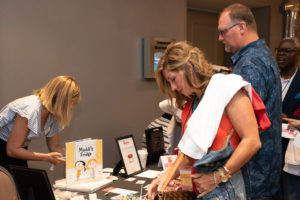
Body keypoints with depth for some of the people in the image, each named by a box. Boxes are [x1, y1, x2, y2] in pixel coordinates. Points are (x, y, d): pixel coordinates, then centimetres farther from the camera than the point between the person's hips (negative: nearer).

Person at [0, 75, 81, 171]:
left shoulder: (54, 115, -6)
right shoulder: (29, 110, -30)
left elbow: (54, 147, 6)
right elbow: (12, 150, -26)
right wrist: (47, 157, -28)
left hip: (18, 150, 7)